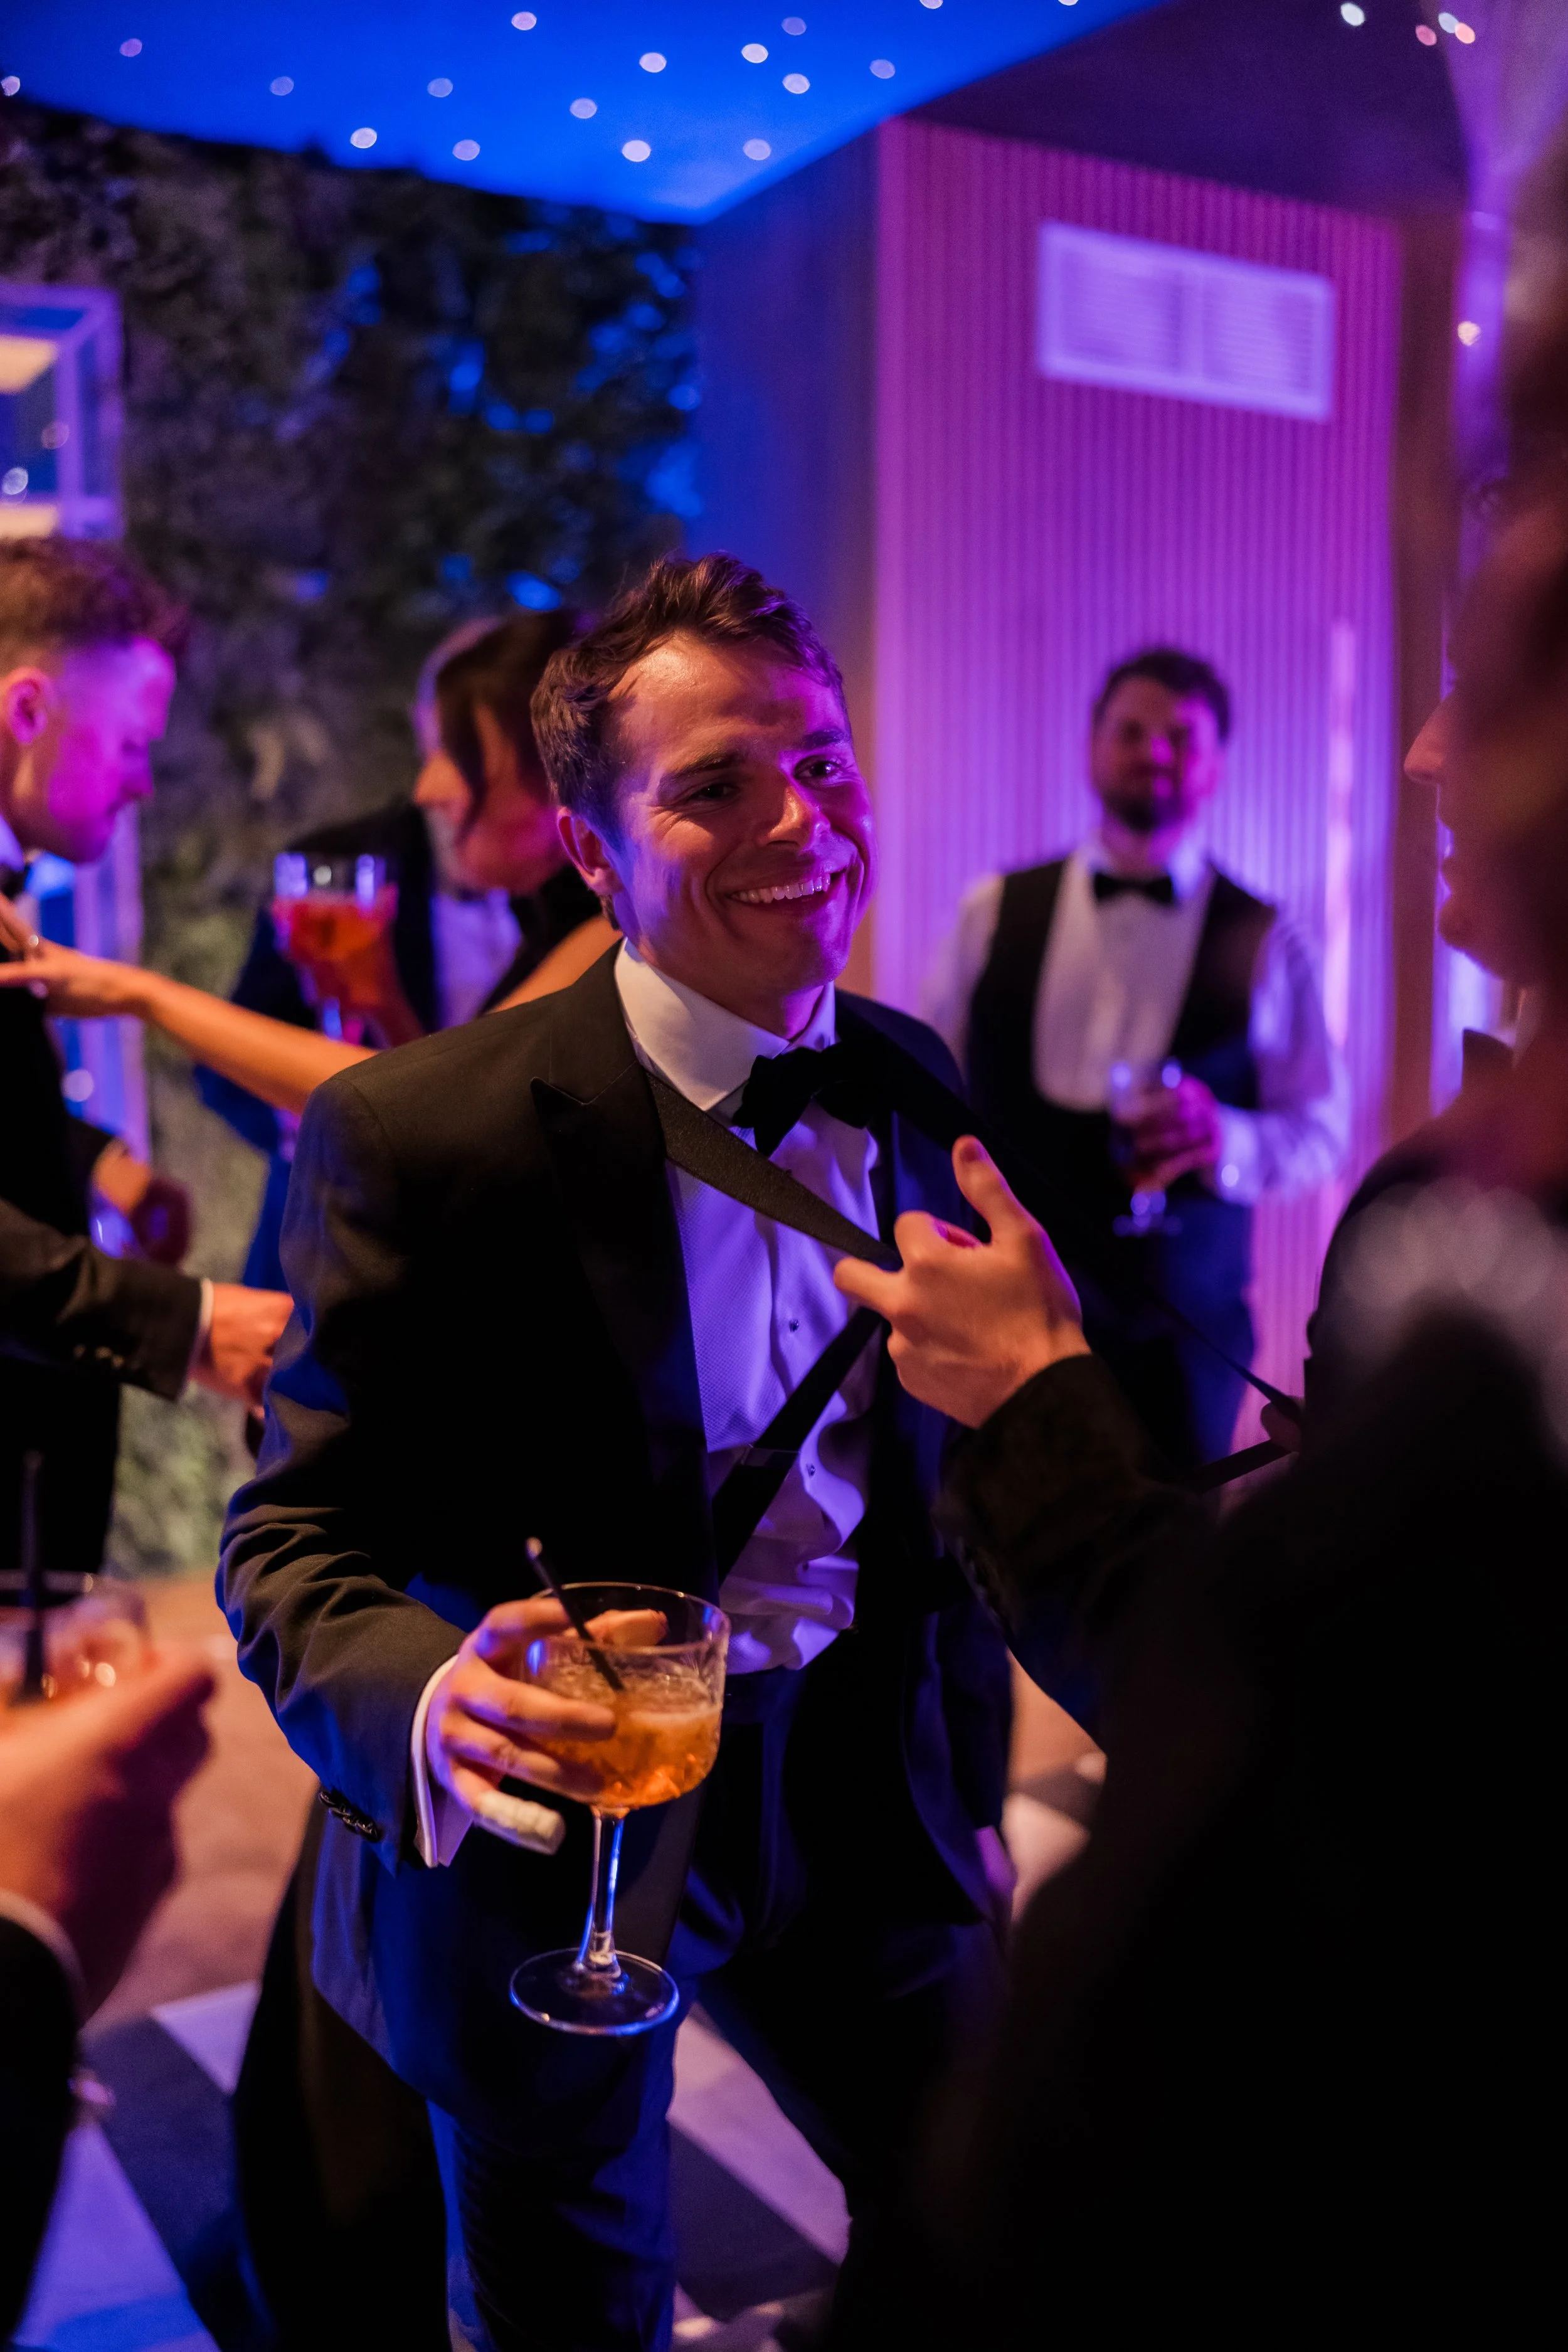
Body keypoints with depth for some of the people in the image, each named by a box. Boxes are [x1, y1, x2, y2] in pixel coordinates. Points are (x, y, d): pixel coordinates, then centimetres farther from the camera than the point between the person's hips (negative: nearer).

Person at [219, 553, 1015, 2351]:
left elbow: (937, 1467, 7)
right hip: (551, 1827, -4)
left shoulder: (907, 1085, -2)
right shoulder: (412, 1133, -20)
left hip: (856, 1795, 5)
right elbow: (292, 1545, -16)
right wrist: (429, 1706, -37)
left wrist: (968, 1780, 12)